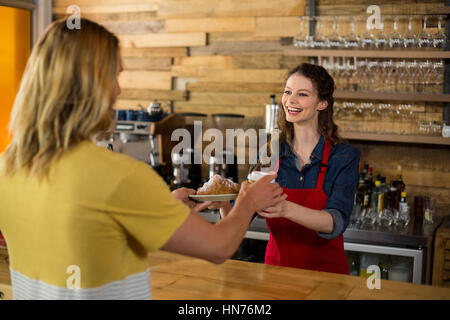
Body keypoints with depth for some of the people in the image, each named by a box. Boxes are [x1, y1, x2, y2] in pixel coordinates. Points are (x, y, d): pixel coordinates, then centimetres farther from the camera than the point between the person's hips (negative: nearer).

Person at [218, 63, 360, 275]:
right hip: (276, 268, 2)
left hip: (326, 271, -2)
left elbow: (336, 223, -20)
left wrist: (286, 209, -36)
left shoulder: (344, 156, -7)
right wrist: (224, 204, -23)